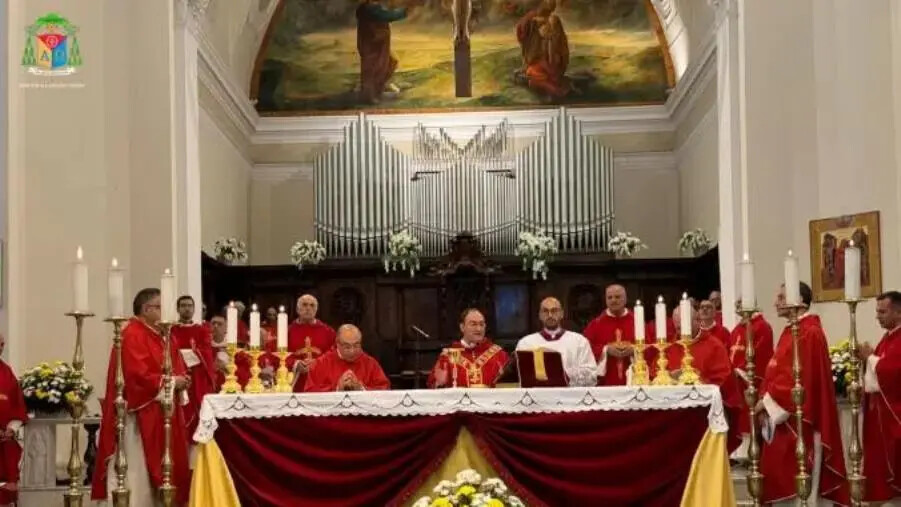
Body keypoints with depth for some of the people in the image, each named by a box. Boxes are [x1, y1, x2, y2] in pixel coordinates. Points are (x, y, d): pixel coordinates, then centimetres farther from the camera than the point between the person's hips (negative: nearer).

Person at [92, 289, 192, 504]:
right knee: (137, 469, -7)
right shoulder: (132, 336, -15)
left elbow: (173, 366, 22)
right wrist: (170, 382, -14)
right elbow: (138, 375, -24)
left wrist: (180, 381, -1)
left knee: (154, 468, 11)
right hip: (140, 414, -10)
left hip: (161, 413, 10)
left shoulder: (159, 335, 16)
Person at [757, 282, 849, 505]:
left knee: (798, 487, -5)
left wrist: (767, 400, -14)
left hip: (796, 419, -10)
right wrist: (766, 401, 5)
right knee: (783, 481, 12)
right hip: (782, 417, 10)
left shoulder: (809, 333, -16)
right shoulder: (792, 330, 16)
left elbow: (797, 376, -22)